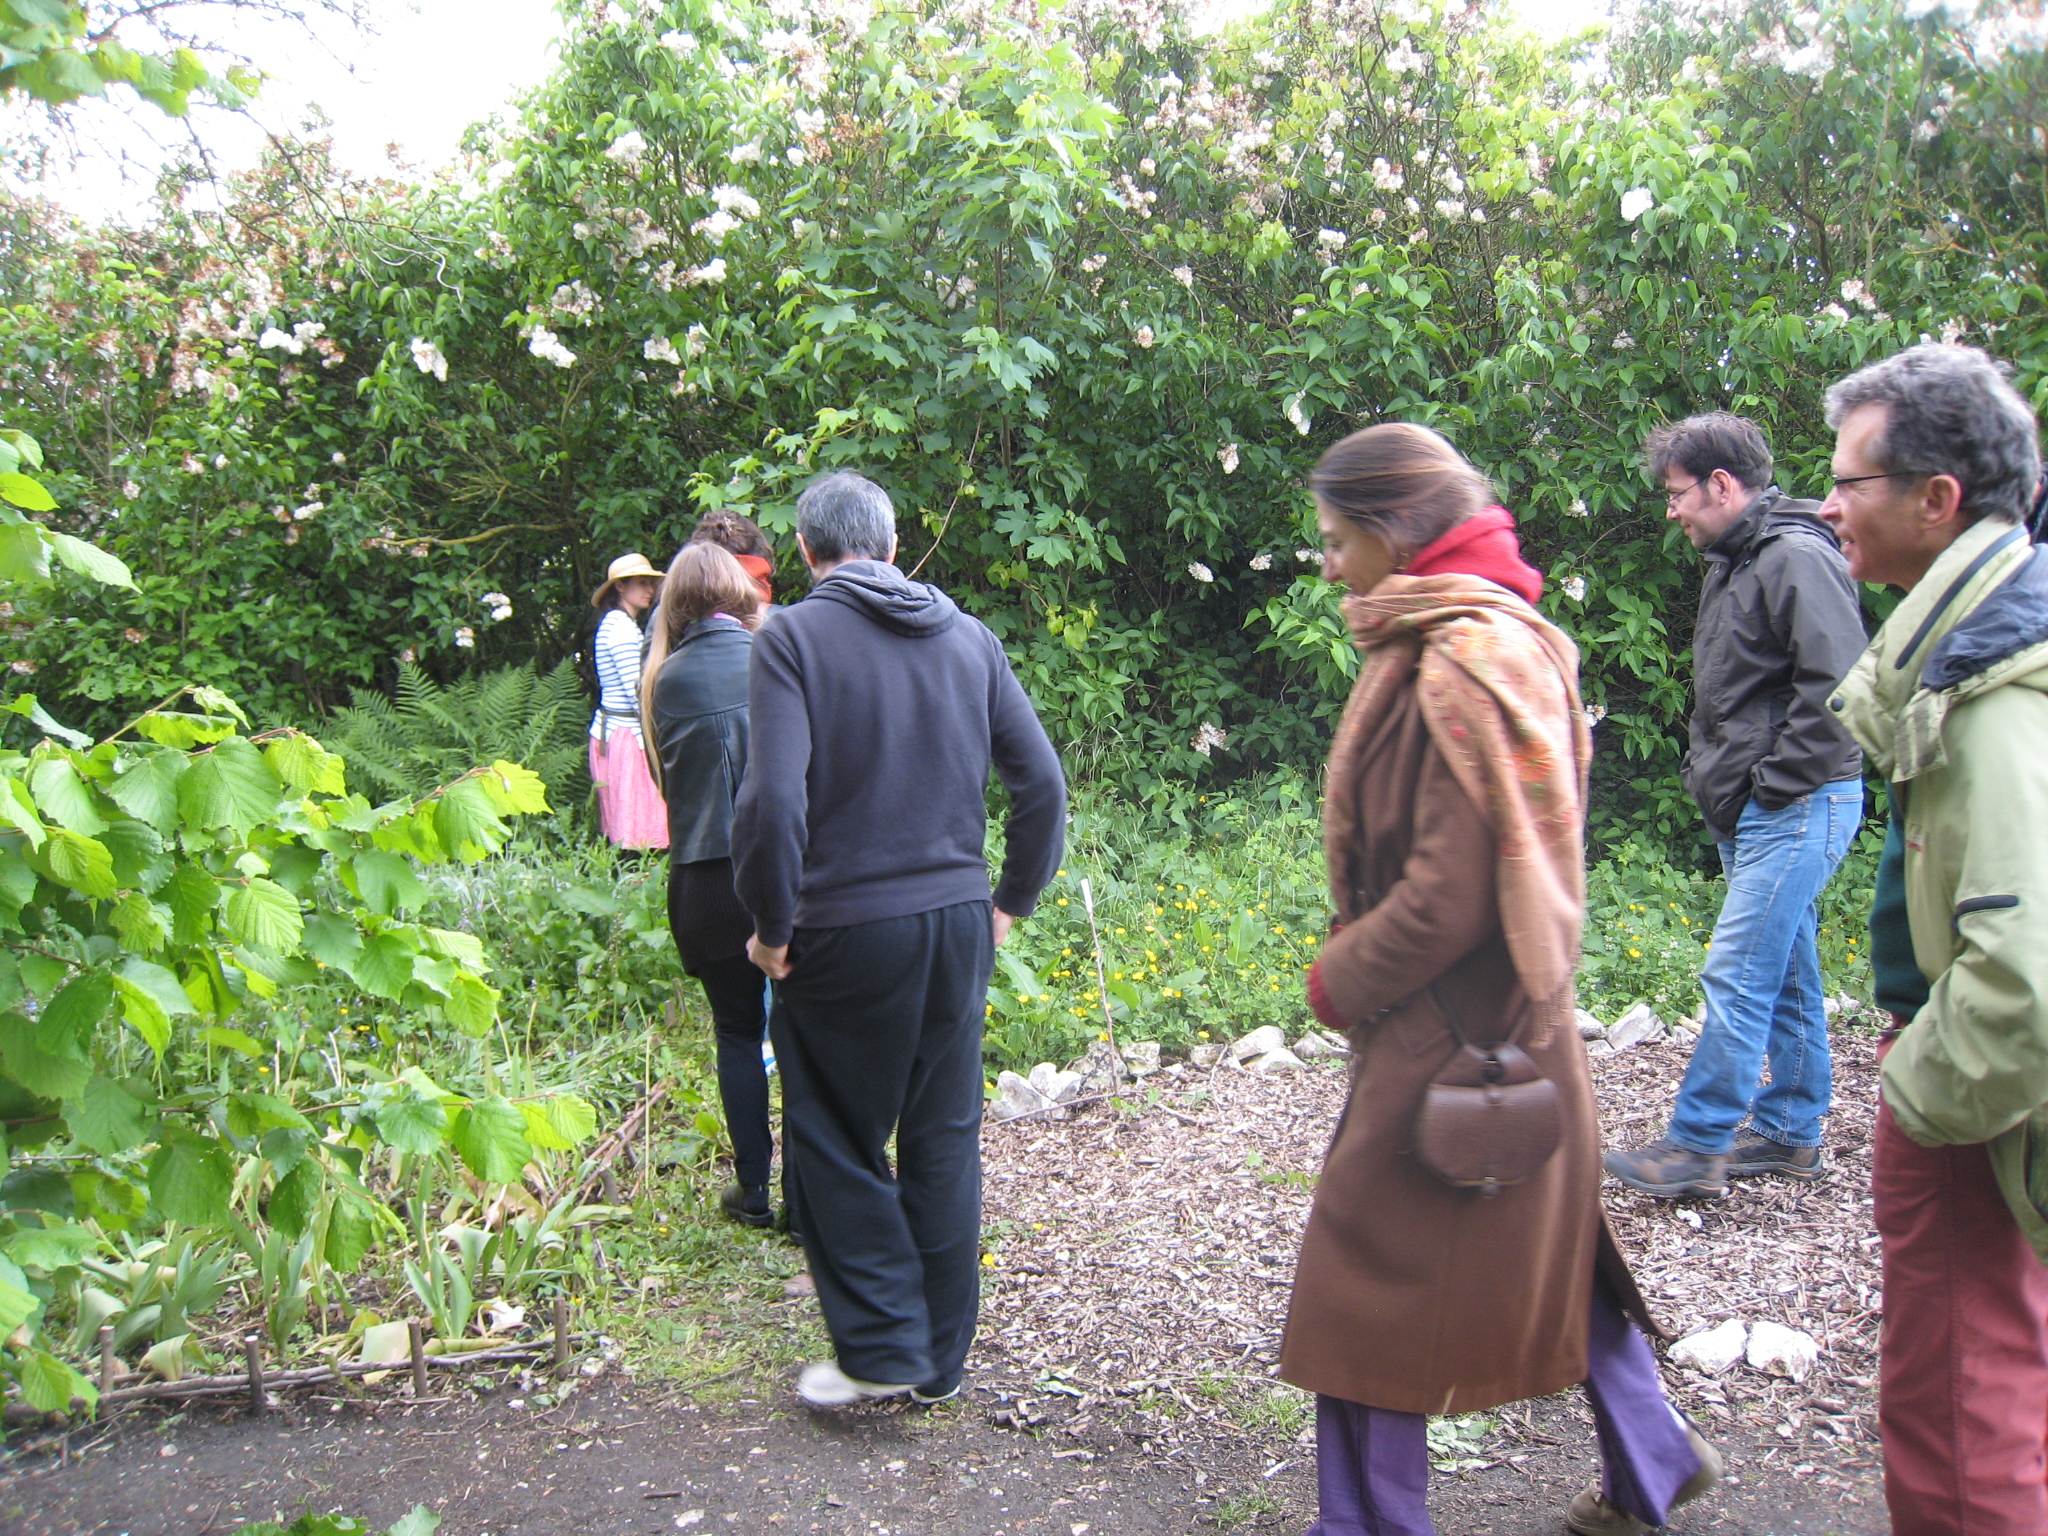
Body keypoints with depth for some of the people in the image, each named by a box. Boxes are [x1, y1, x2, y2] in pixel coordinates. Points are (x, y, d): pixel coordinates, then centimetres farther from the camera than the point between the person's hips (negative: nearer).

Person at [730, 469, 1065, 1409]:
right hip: (959, 924, 5)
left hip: (845, 933, -5)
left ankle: (881, 1346, 13)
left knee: (836, 1144, 12)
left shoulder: (794, 637, -9)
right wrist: (1010, 902, 13)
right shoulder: (968, 637, 6)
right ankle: (940, 1358, 25)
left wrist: (770, 925, -7)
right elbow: (1043, 785, 3)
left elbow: (773, 800, -20)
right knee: (945, 1141, 14)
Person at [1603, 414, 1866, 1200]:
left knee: (1738, 974, -9)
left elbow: (1834, 683, -23)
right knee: (1787, 974, 15)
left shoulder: (1797, 557, -15)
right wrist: (1715, 776, 14)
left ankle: (1697, 1146, -3)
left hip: (1797, 808, -10)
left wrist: (1774, 782, -18)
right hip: (1751, 811, 10)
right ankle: (1791, 1133, 24)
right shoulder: (1733, 565, 16)